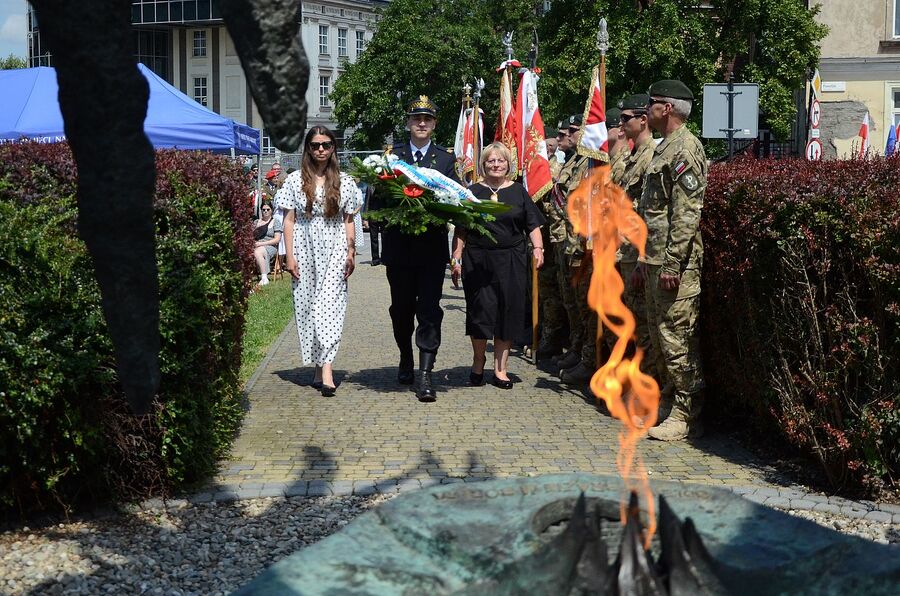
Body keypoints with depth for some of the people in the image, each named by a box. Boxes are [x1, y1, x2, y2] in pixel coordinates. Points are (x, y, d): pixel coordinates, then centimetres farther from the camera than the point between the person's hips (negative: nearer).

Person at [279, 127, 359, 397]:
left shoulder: (345, 182, 7)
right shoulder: (295, 180, 5)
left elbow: (348, 221, 9)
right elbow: (289, 220, 4)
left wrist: (351, 253, 1)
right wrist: (290, 255, -3)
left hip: (334, 252, -1)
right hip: (305, 251, 1)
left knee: (329, 304, -12)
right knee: (306, 305, 3)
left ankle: (326, 367, -20)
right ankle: (319, 366, 14)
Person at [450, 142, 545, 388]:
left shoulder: (518, 191, 10)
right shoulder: (472, 192, 7)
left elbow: (533, 225, 9)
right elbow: (460, 230, 6)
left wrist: (538, 247, -7)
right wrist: (456, 258, -1)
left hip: (511, 262, 1)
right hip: (477, 262, -1)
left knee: (508, 312, 2)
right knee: (480, 312, -3)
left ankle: (500, 368, 11)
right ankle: (478, 361, 19)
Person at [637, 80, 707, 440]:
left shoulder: (685, 148, -13)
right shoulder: (665, 147, 19)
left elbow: (687, 213, -20)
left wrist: (672, 263, -23)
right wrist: (647, 259, 22)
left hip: (675, 262, -10)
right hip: (656, 259, 11)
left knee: (677, 337, -6)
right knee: (661, 333, 13)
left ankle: (687, 417, 0)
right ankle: (678, 402, 22)